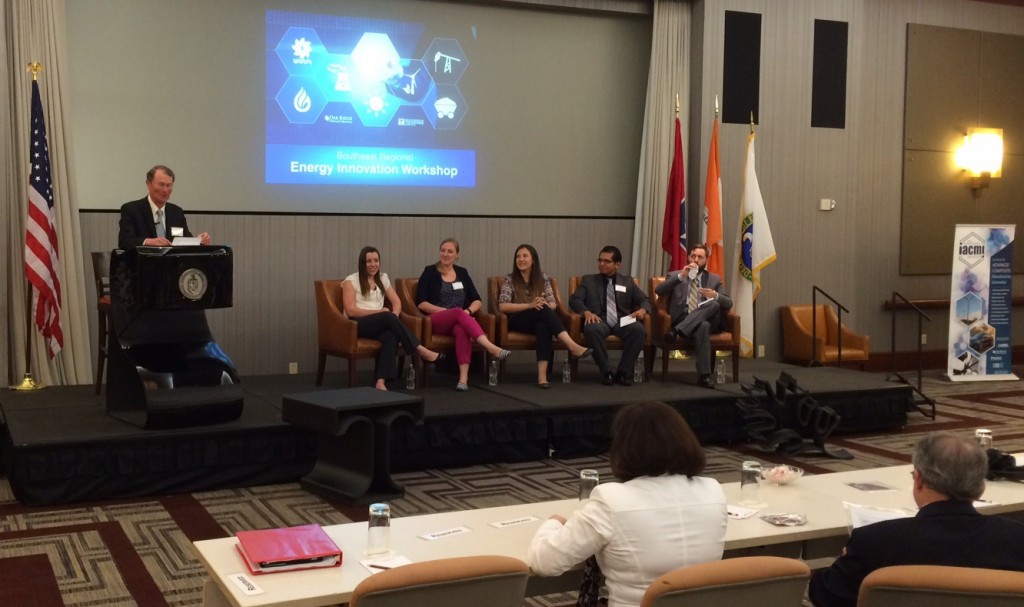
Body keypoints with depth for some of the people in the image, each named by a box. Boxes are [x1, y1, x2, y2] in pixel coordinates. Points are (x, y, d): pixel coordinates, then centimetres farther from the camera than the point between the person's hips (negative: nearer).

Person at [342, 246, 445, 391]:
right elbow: (351, 311, -8)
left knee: (391, 336, -34)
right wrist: (379, 311, -11)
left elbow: (397, 302, 14)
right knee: (388, 317, -33)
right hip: (357, 325, -4)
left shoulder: (383, 278, 18)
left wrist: (393, 316, -9)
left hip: (380, 325, 4)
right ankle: (421, 351, -31)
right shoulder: (351, 280, 2)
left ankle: (381, 382, -47)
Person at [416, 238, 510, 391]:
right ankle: (491, 347, -52)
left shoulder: (462, 273, 17)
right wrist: (446, 311, -13)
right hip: (436, 320, -2)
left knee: (462, 330, -36)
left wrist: (469, 311, -9)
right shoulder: (430, 272, 7)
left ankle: (464, 377, -51)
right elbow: (421, 303, -2)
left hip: (460, 320, 2)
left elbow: (477, 301, 13)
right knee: (458, 312, -36)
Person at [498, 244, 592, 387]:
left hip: (539, 321, 2)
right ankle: (572, 346, -46)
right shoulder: (510, 280, 3)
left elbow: (553, 304, 7)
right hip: (517, 322, -2)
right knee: (542, 310, -33)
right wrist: (530, 305, -20)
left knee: (543, 326, -37)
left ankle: (542, 374, -50)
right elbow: (502, 306, -9)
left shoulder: (543, 278, 11)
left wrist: (545, 305, -19)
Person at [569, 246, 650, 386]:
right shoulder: (588, 280, 18)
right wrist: (586, 312, -16)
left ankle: (624, 372, -20)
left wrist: (643, 309, -10)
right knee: (592, 329, -38)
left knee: (639, 330, -32)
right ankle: (605, 372, -23)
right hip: (599, 321, -1)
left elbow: (644, 300, 16)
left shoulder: (627, 281, 22)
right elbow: (574, 299, 6)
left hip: (622, 322, 1)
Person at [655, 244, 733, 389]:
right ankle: (704, 375, -42)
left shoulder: (715, 279, 21)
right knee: (703, 327, -38)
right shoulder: (675, 275, 17)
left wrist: (716, 295, -13)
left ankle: (676, 331, -40)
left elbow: (728, 304, 10)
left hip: (707, 320, 2)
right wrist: (681, 276, -12)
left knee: (714, 304, -33)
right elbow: (658, 291, -3)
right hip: (682, 320, -2)